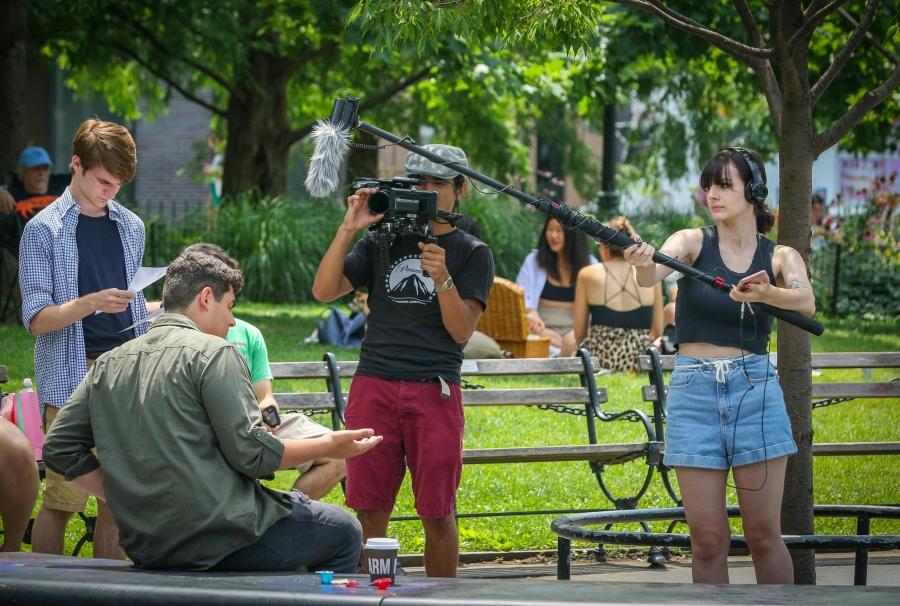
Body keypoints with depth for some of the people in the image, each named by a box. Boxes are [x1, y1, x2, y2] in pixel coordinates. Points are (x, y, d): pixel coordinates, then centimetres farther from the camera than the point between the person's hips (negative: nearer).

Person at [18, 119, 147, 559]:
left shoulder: (130, 227, 15)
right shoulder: (44, 230, -1)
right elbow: (37, 319, -7)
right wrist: (91, 303, -21)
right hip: (71, 378, -5)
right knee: (61, 499, -8)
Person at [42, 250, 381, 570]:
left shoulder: (108, 364, 11)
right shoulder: (215, 352, -8)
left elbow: (59, 449, 8)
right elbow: (250, 453, -13)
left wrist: (122, 499, 11)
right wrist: (328, 446, 0)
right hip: (222, 539, -7)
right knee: (343, 532, 15)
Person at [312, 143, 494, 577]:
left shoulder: (472, 253, 8)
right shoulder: (382, 243, 14)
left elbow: (461, 330, -2)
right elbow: (324, 291, 4)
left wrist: (441, 277, -17)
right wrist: (348, 230, -4)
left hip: (434, 391, -2)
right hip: (373, 388, 2)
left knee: (437, 515, -1)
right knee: (369, 511, 2)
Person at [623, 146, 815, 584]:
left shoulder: (779, 257, 5)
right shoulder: (693, 242, 2)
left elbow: (806, 302, -16)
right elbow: (654, 275, -20)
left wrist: (765, 293, -37)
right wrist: (641, 263, -44)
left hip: (755, 390, 0)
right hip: (694, 392, 0)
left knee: (763, 534, -1)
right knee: (707, 539, -1)